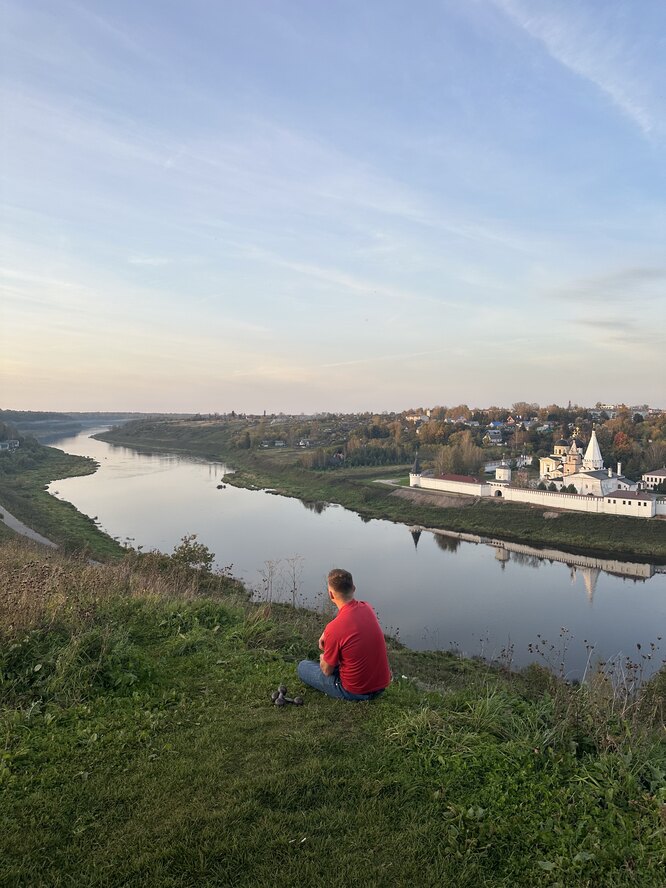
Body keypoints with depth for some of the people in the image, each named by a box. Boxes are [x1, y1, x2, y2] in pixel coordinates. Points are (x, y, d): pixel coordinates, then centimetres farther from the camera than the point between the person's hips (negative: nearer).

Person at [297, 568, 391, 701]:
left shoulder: (334, 629, -27)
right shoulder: (367, 608, -6)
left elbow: (327, 670, -10)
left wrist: (323, 658, 12)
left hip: (355, 692, -7)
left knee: (302, 667, 11)